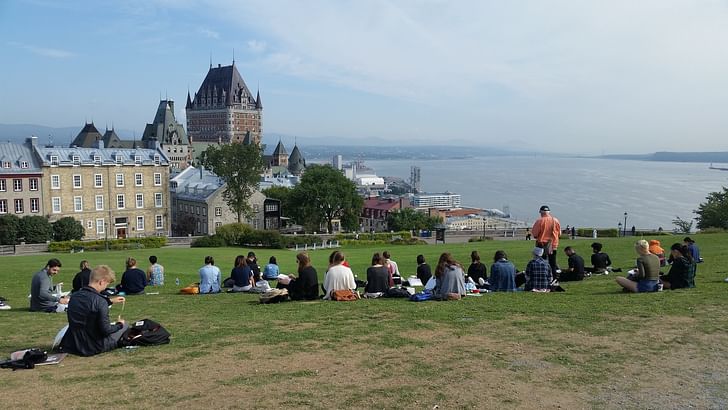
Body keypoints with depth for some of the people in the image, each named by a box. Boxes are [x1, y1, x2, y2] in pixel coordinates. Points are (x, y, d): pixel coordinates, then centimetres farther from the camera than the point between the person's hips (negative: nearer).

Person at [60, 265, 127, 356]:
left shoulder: (75, 296, -1)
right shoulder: (100, 300, -24)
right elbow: (105, 330, -21)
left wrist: (110, 301, 24)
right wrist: (119, 324, -2)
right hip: (94, 348, -7)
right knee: (124, 325, 12)